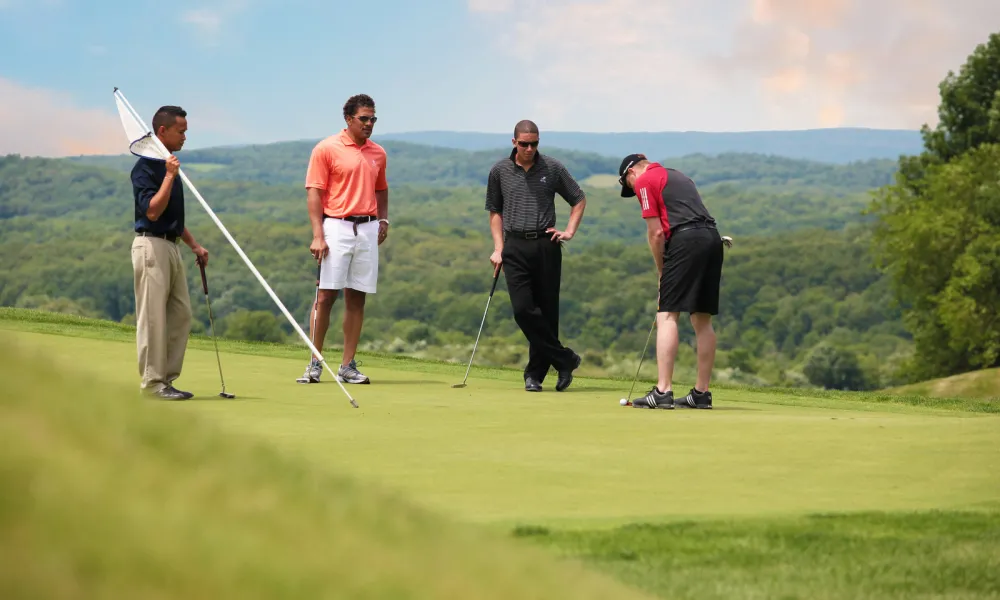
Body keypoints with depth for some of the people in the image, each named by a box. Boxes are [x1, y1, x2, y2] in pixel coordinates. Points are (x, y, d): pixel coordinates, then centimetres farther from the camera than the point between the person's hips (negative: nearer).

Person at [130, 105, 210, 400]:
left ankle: (167, 378, 13)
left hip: (171, 247, 10)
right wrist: (169, 175, -22)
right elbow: (152, 211, -22)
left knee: (181, 315, 9)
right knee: (153, 318, -5)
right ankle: (153, 382, -1)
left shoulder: (169, 165, 16)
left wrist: (194, 246, 19)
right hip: (152, 246, -9)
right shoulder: (146, 166, -12)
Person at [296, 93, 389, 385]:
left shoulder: (378, 153, 13)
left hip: (368, 229, 5)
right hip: (336, 227, -4)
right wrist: (317, 235, -13)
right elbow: (314, 192, -6)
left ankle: (348, 366, 8)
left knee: (357, 298, 4)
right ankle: (315, 364, 1)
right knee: (326, 295, -5)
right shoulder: (326, 149, -3)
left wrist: (383, 219, 9)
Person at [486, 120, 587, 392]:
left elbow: (579, 200, 15)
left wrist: (569, 231, 2)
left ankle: (536, 373, 10)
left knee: (547, 311, 0)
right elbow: (495, 210, 15)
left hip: (546, 245, 0)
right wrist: (498, 248, 6)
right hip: (515, 247, 0)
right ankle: (565, 359, -2)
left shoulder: (553, 168, 3)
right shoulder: (499, 171, 6)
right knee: (523, 309, -12)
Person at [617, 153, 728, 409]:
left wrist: (662, 272, 10)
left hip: (685, 241, -8)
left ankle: (663, 391, -13)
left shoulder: (644, 181, 4)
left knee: (667, 316, -7)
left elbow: (656, 232, -2)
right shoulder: (678, 176, 28)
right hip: (712, 238, 8)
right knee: (702, 320, 11)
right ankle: (702, 392, 13)